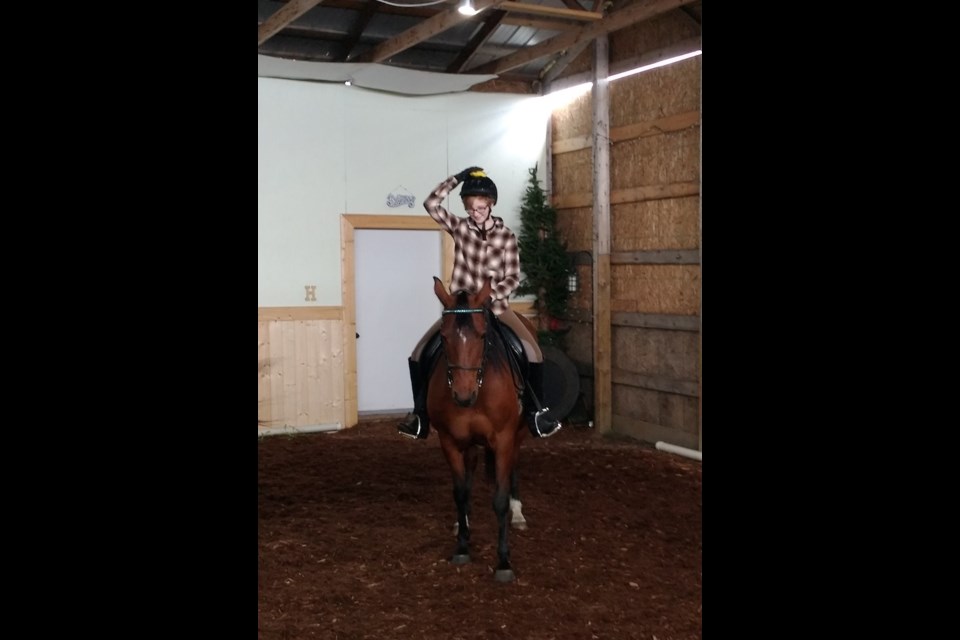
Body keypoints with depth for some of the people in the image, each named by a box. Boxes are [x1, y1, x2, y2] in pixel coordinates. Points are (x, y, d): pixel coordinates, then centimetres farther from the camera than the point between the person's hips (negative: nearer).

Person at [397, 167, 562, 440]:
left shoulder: (506, 236, -4)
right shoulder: (459, 227, -1)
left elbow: (513, 277, -5)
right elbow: (431, 204, -12)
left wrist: (491, 294, -21)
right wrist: (456, 178, -14)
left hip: (496, 307, -1)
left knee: (533, 353, -16)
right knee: (419, 353, -8)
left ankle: (535, 412, 1)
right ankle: (420, 415, 7)